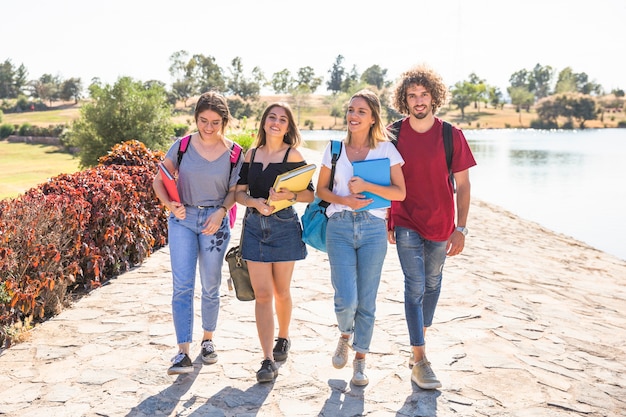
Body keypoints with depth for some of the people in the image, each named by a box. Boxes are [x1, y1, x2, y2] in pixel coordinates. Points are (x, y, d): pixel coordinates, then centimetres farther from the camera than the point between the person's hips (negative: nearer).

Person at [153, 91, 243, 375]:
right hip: (182, 219, 0)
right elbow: (159, 180, 2)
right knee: (182, 286, -8)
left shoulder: (233, 153, -4)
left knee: (210, 287, 11)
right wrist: (170, 205, -15)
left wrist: (221, 211, -16)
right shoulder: (183, 145, -3)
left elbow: (234, 190, 3)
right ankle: (183, 354, -7)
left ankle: (208, 340, 32)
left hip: (215, 221, 0)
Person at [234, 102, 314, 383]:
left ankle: (283, 338, 37)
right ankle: (268, 360, -1)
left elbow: (310, 194, -4)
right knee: (262, 294, -2)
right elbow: (240, 192, 5)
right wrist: (255, 202, -15)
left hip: (284, 227, -2)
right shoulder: (251, 154, 8)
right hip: (255, 226, 2)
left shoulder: (293, 155, -2)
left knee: (281, 291, 11)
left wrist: (289, 195, -23)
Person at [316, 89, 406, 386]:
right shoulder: (335, 148, 7)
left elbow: (400, 192, -1)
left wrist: (366, 186, -14)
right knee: (346, 300, -8)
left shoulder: (386, 149, 2)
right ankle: (345, 336, 27)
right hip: (339, 228, 1)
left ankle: (360, 359, 23)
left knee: (366, 301, 4)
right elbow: (321, 189, 11)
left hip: (373, 228, 0)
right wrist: (343, 200, -9)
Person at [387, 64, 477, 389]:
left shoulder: (451, 135, -6)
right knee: (415, 286, -6)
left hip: (440, 224, 2)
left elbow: (462, 184, -4)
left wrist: (461, 228, -9)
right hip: (406, 224, -1)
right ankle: (419, 360, -2)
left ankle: (420, 339, 35)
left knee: (432, 284, 15)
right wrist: (386, 222, 1)